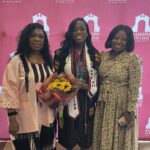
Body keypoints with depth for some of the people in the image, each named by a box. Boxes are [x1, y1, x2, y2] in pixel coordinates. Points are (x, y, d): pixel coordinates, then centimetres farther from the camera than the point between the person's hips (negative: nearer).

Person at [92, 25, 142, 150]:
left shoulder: (133, 60, -14)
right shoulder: (103, 56, 1)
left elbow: (134, 89, -14)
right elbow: (99, 80, 9)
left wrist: (130, 111, -15)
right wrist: (96, 100, 9)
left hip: (122, 106, -4)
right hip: (104, 105, 5)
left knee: (120, 140, 12)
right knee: (104, 139, 17)